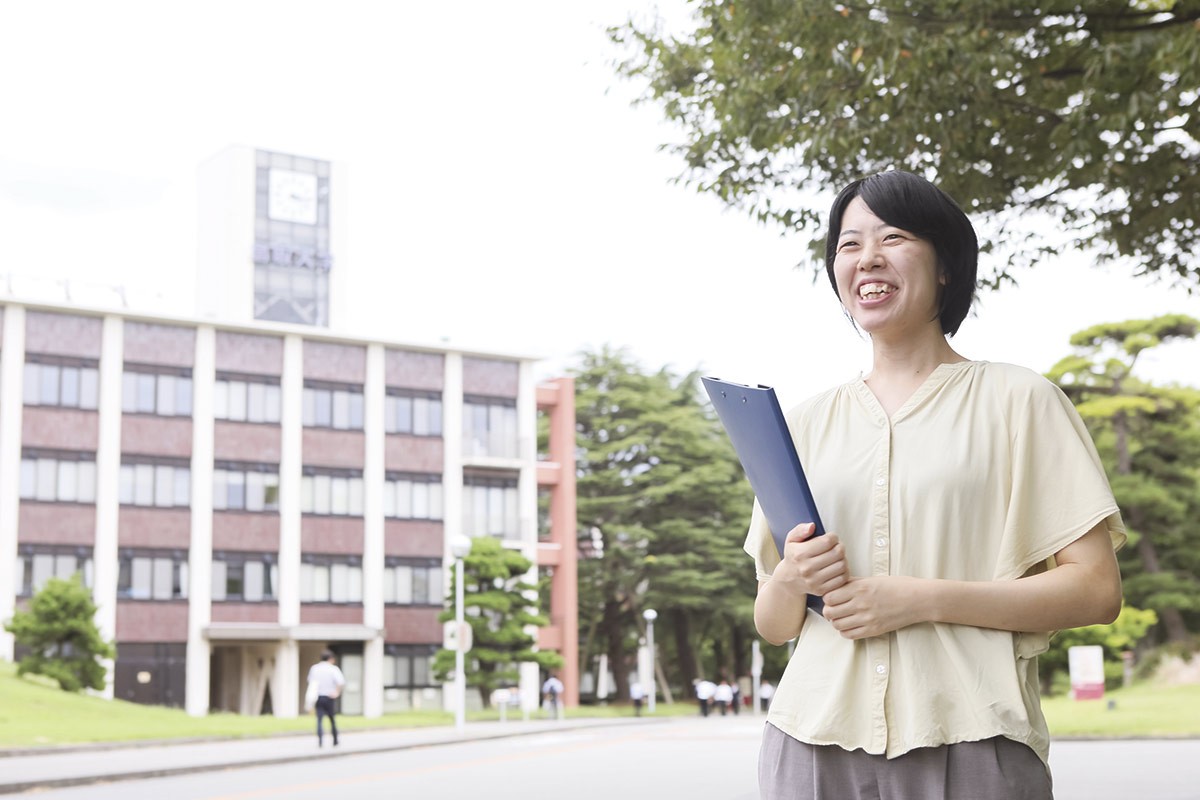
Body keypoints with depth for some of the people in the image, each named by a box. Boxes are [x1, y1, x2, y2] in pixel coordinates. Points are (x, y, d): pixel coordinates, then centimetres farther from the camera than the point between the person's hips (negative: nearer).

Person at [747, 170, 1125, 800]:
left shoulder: (1017, 400, 3)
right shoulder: (807, 423, 14)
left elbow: (1096, 591, -4)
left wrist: (920, 600, -13)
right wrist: (789, 581, -7)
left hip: (970, 745, -3)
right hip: (815, 740, 3)